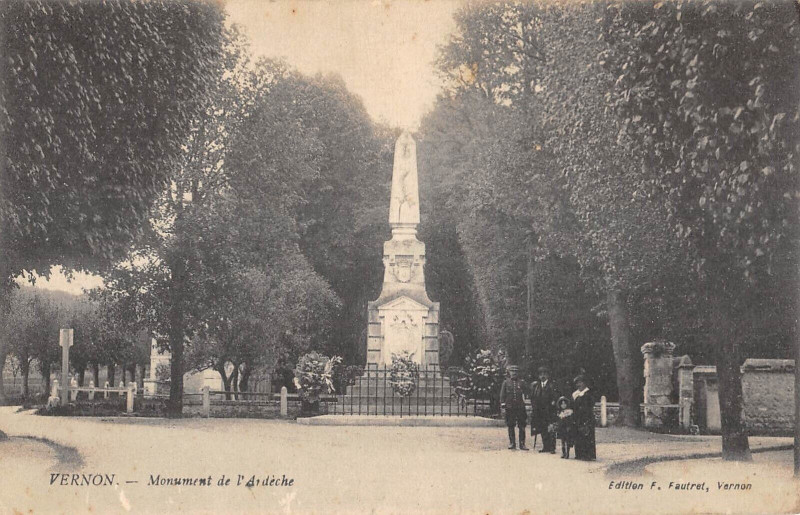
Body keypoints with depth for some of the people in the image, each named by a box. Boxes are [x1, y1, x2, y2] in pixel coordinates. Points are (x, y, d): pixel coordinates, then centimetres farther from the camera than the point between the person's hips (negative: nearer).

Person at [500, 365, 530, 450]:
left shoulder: (521, 382, 10)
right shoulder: (506, 382, 7)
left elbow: (526, 392, 11)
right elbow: (502, 394, 6)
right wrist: (503, 404, -2)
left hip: (520, 407, 0)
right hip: (510, 407, 0)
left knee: (522, 426, -2)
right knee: (510, 426, 4)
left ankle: (522, 444, 1)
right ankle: (512, 443, 14)